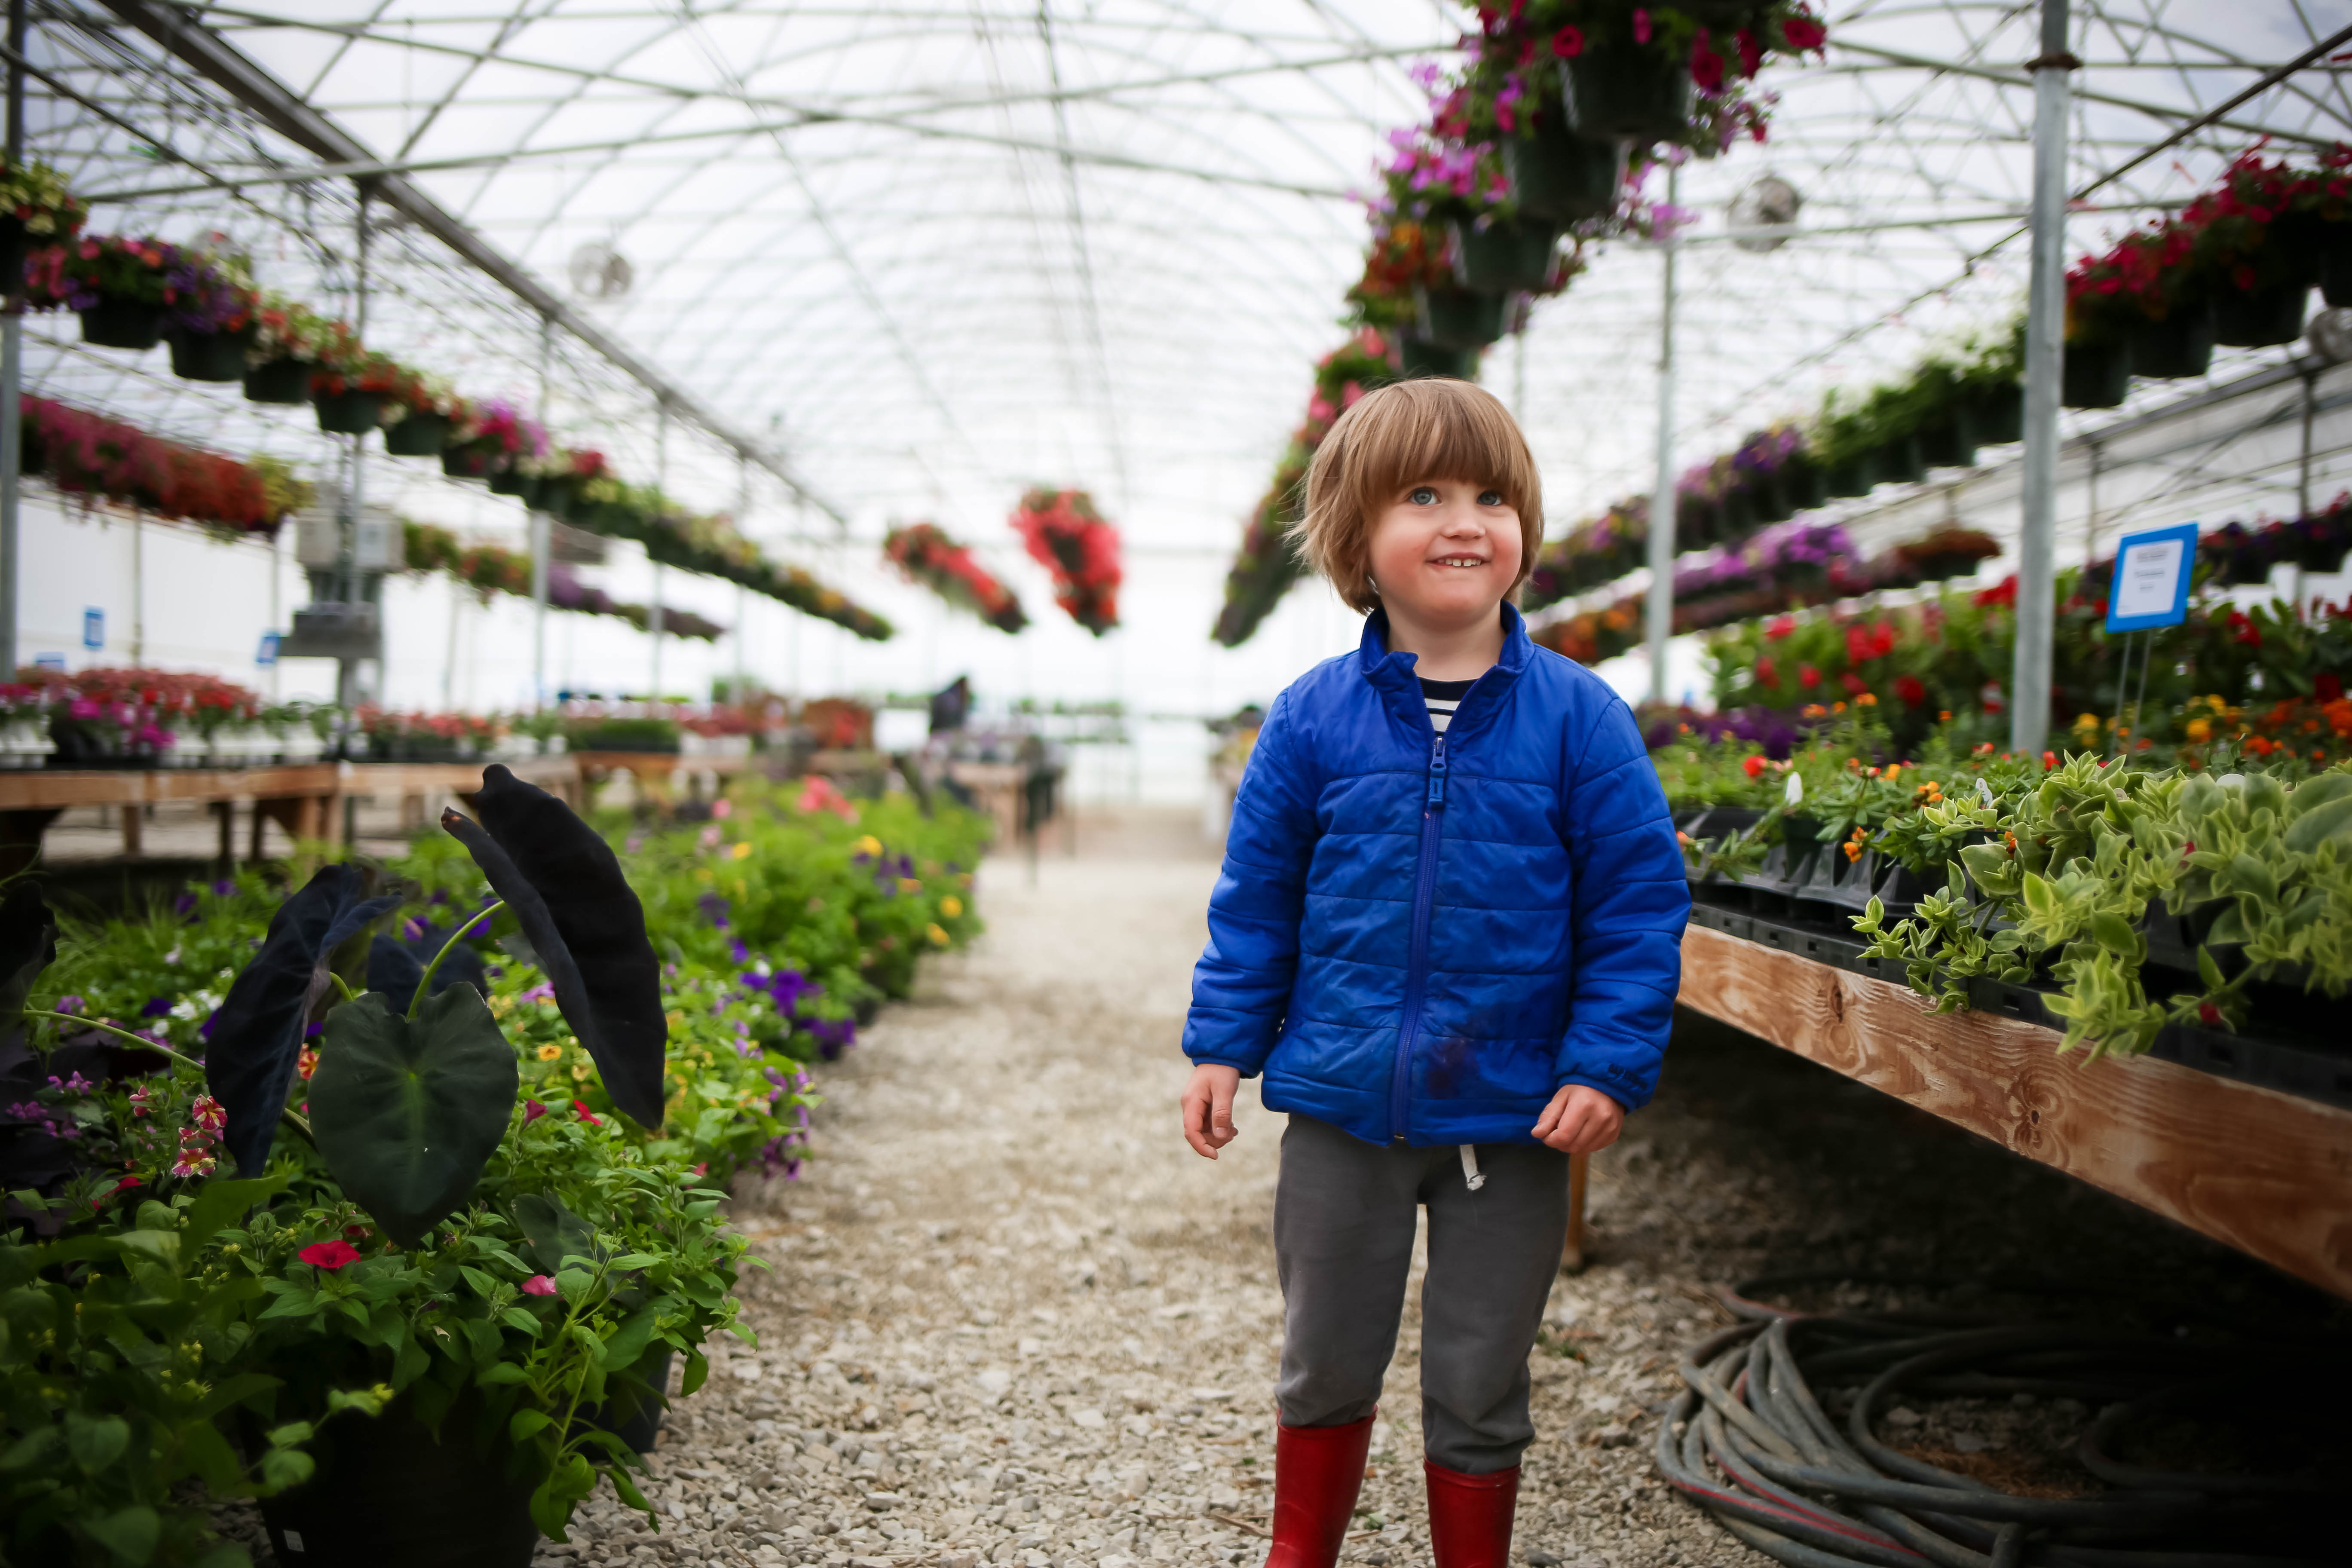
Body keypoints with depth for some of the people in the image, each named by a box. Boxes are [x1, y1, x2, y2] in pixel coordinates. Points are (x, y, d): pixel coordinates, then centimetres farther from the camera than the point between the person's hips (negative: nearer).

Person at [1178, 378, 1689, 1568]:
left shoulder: (1577, 717, -8)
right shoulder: (1313, 717, -5)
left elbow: (1638, 902, -5)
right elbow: (1256, 895, 4)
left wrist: (1607, 1066, -11)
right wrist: (1224, 1043, 3)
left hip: (1511, 1116, -1)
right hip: (1340, 1108, 2)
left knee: (1478, 1394, 14)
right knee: (1322, 1369, 19)